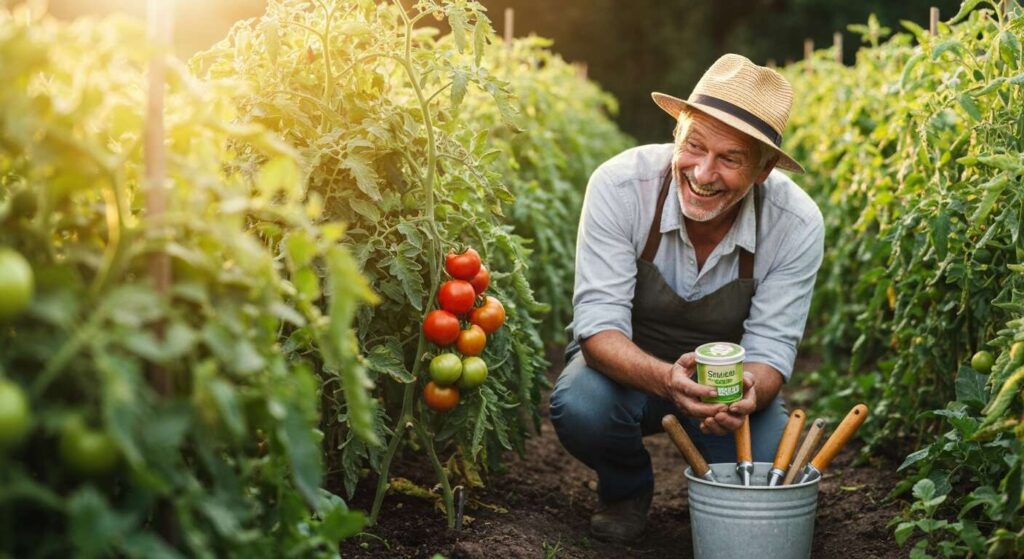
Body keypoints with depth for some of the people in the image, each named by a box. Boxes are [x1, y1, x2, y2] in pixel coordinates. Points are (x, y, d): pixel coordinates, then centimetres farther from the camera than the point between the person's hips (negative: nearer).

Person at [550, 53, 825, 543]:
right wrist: (665, 379, -49)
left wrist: (748, 392, -44)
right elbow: (598, 322, -28)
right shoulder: (620, 186, -27)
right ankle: (625, 487, 4)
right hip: (628, 364, -1)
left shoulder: (796, 224, -23)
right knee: (579, 406, -34)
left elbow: (771, 347, -19)